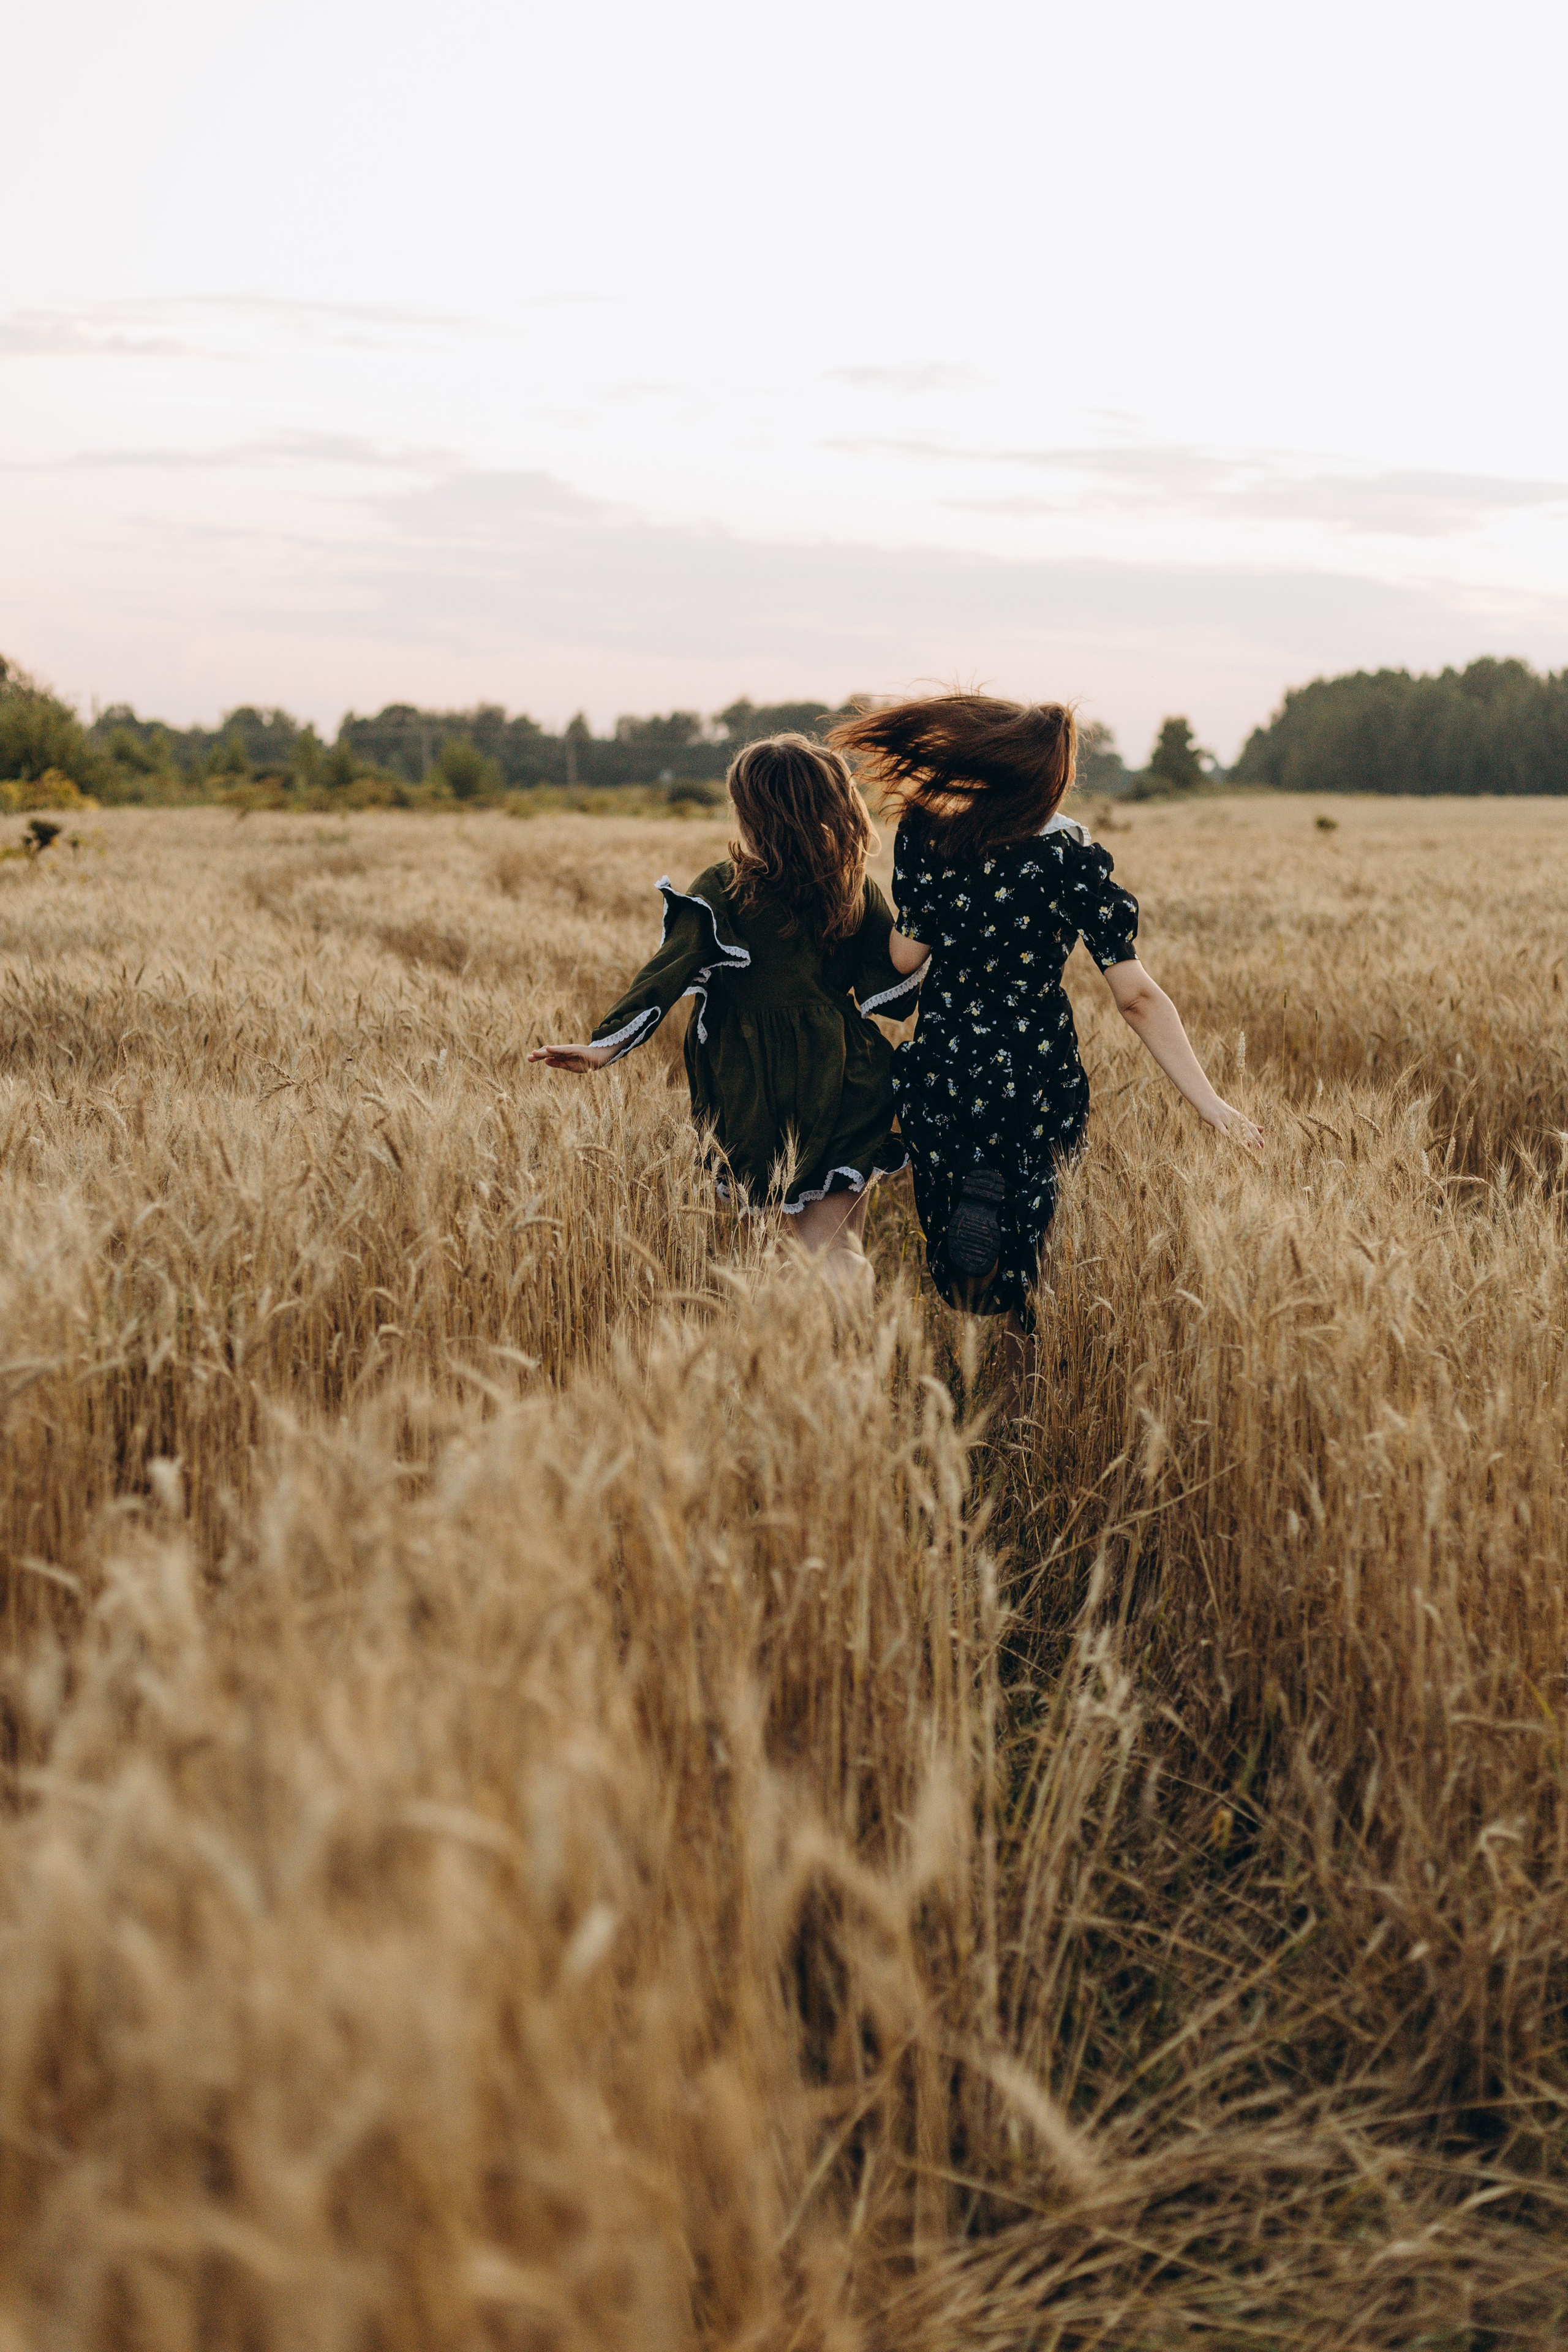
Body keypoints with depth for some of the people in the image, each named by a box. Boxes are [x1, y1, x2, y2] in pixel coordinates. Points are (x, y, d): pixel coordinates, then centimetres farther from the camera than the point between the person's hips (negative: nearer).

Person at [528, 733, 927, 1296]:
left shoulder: (719, 891, -10)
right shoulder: (859, 891, -2)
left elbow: (666, 975, -16)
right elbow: (893, 993, 0)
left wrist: (604, 1044, -18)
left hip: (751, 1097, -2)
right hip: (844, 1095, 2)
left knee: (825, 1250, 13)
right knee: (841, 1245, 9)